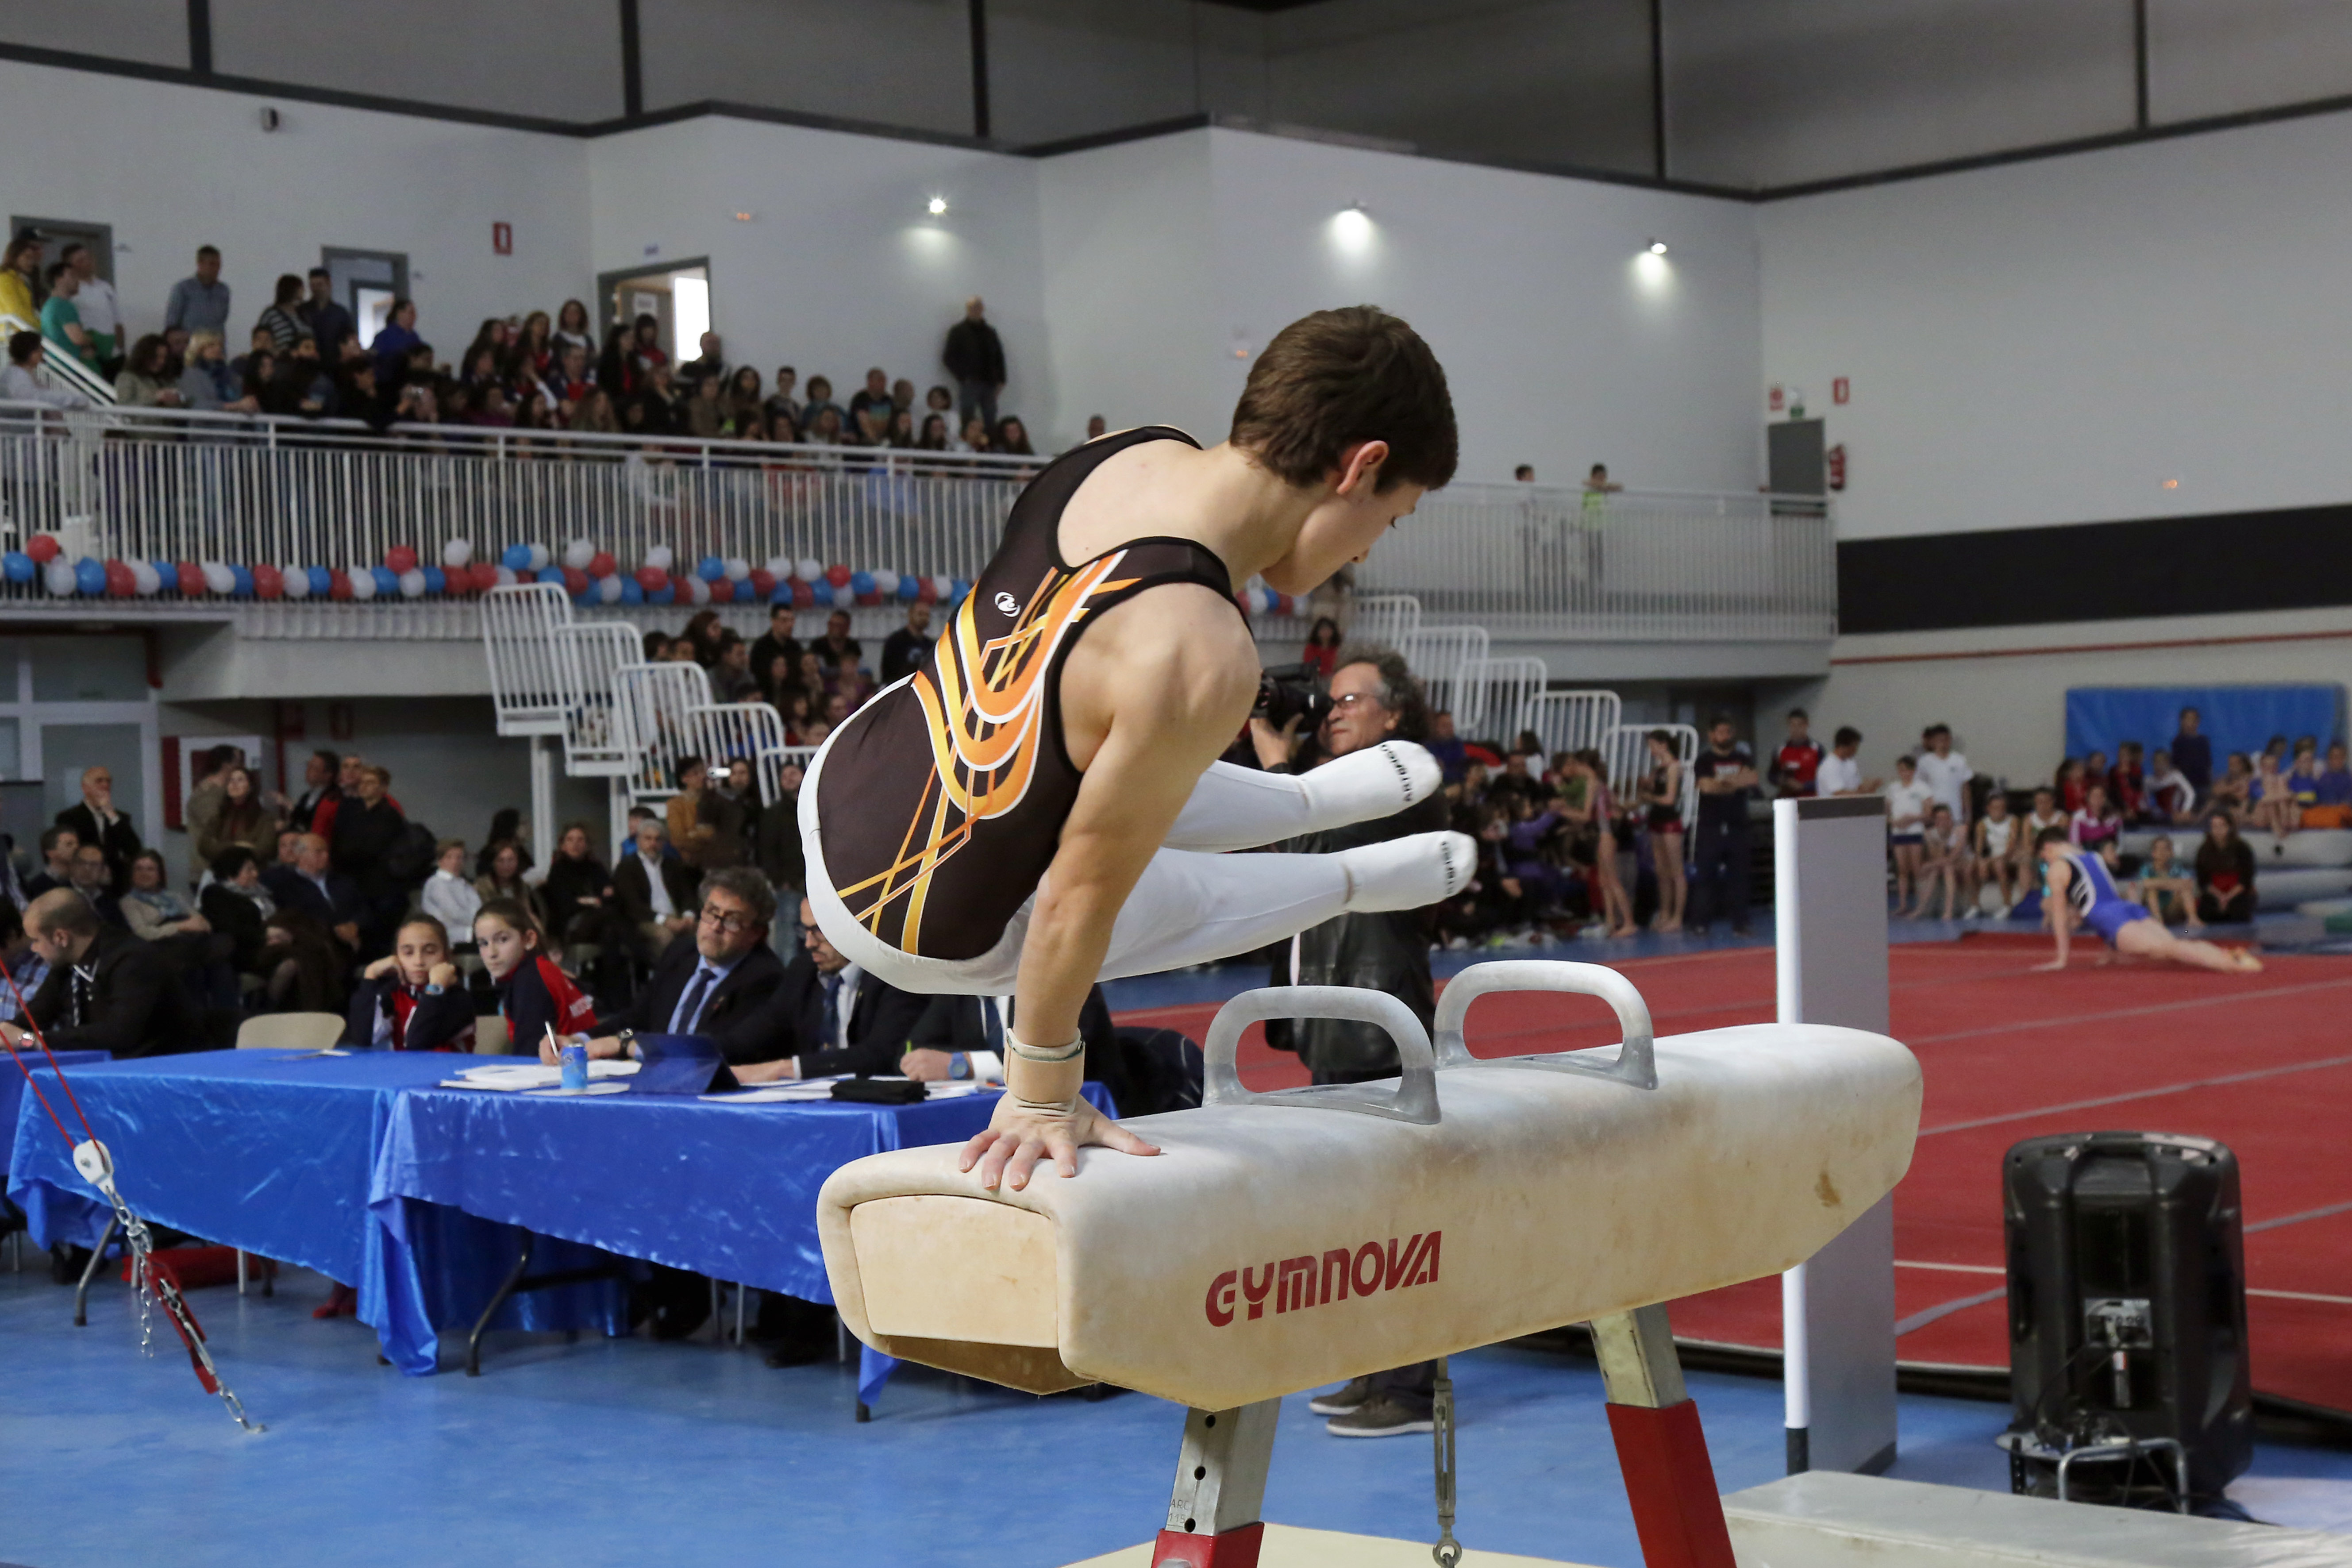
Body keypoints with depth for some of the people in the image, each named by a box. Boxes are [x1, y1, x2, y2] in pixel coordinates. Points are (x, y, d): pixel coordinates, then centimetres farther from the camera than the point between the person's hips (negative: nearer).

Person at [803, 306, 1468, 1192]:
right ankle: (1354, 881, 47)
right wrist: (1041, 1093, -12)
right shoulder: (1201, 659, -35)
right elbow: (1079, 894, -25)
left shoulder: (1132, 451, -11)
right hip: (925, 934, -7)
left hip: (843, 779, 7)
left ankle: (1305, 800, 56)